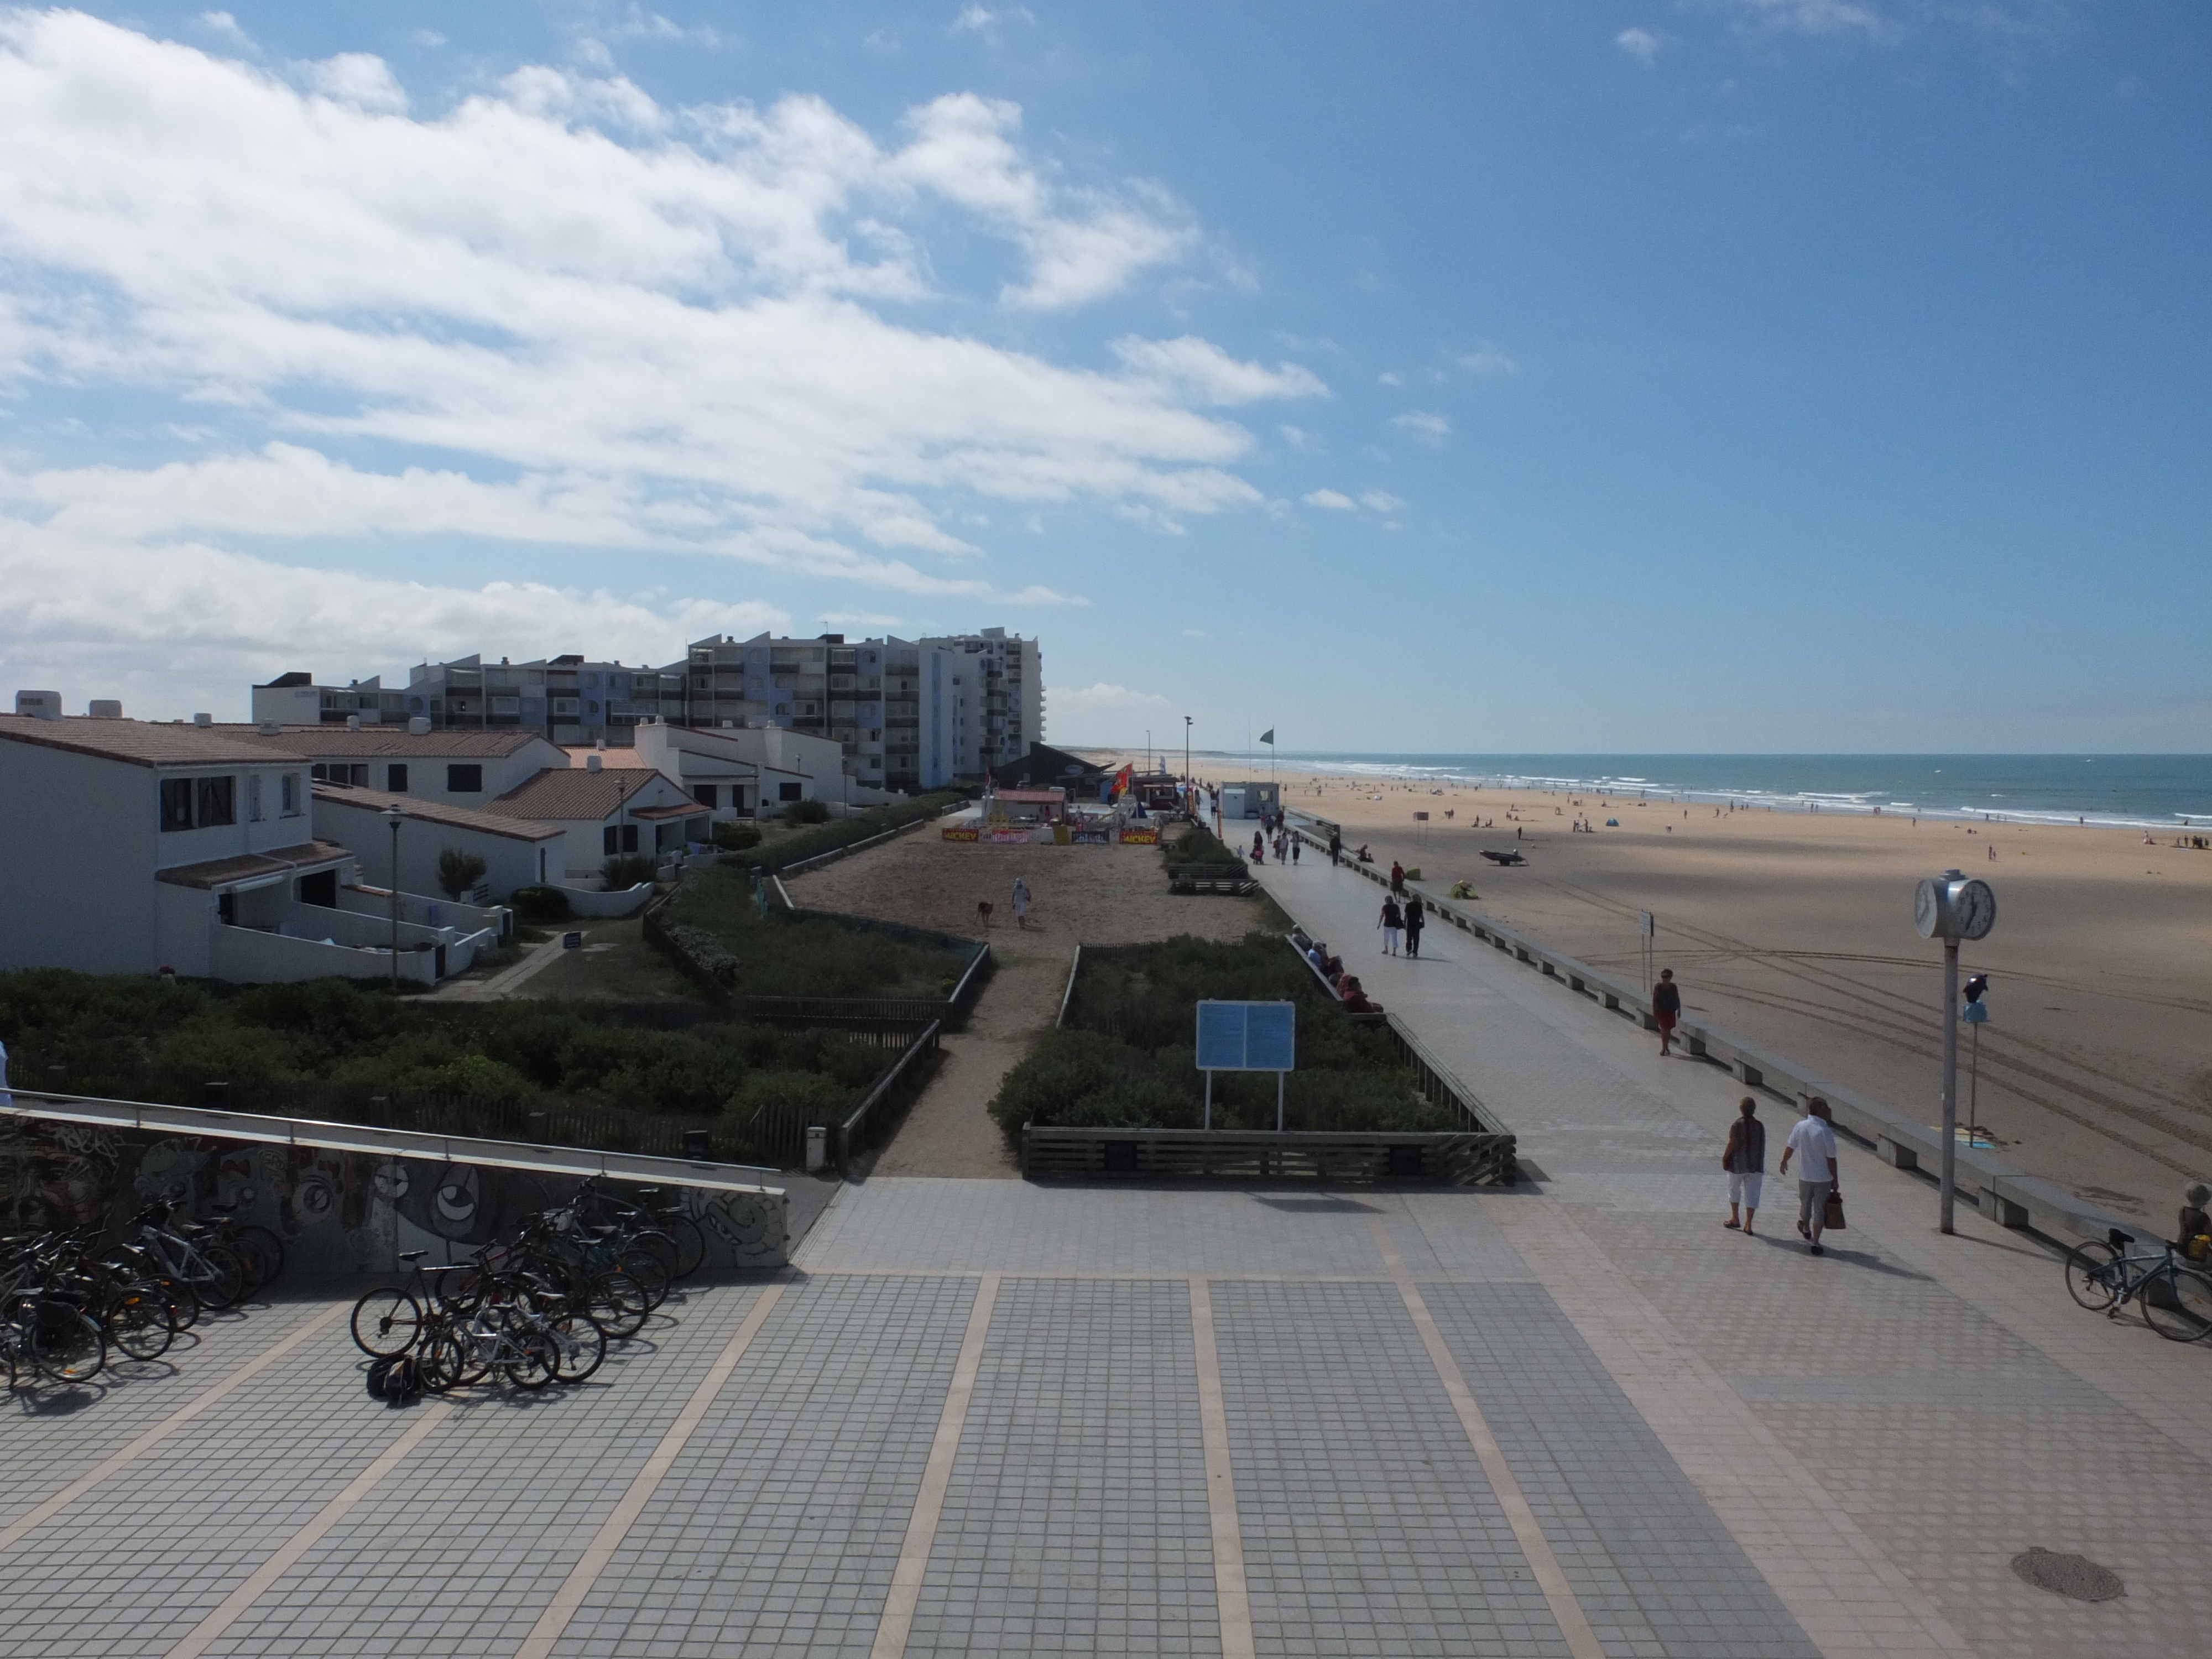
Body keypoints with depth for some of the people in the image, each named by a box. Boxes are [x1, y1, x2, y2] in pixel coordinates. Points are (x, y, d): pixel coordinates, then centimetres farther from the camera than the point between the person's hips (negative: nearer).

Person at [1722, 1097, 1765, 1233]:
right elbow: (1762, 1147, 5)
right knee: (1752, 1194, 4)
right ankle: (1748, 1225, 0)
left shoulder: (1737, 1125, -14)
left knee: (1734, 1190, 17)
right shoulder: (1760, 1126, 0)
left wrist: (1725, 1157, -2)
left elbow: (1732, 1144, -15)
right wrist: (1759, 1163, 16)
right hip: (1755, 1166, 3)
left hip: (1738, 1164, -3)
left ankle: (1734, 1219, 25)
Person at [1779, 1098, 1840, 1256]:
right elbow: (1831, 1159, -15)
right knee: (1819, 1210, 7)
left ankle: (1806, 1230, 46)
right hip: (1823, 1178, -3)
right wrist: (1835, 1180, -4)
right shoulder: (1826, 1132, -20)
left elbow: (1790, 1148, 3)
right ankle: (1815, 1242, 8)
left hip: (1805, 1176, 4)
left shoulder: (1800, 1126, -9)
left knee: (1805, 1204, 23)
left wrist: (1784, 1161, 22)